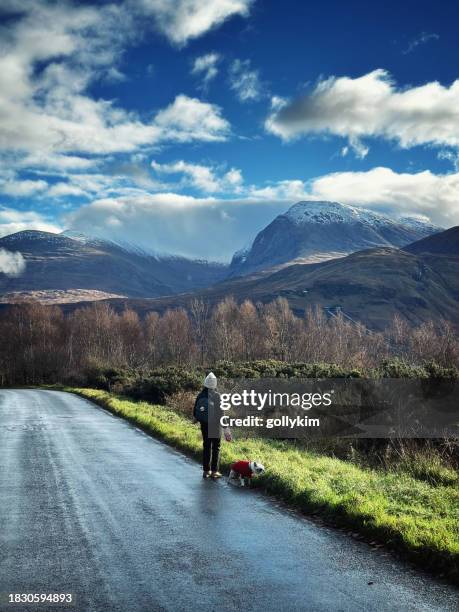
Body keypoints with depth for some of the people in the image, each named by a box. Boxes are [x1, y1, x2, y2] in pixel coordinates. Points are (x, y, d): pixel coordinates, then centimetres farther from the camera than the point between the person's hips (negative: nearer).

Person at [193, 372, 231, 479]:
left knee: (206, 446, 13)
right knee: (216, 447, 6)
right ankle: (214, 471, 5)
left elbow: (195, 412, 3)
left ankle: (206, 470, 16)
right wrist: (226, 428, -8)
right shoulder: (217, 396, -14)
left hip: (204, 425, 4)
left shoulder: (200, 396, -2)